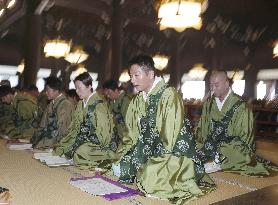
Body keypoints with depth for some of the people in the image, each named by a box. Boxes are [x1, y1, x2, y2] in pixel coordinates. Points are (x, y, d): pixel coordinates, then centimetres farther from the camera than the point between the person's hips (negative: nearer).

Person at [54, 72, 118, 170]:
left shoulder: (99, 105, -17)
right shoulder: (81, 104, 9)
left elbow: (103, 134, -18)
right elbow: (75, 128, 8)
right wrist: (60, 146, -2)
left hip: (102, 145, -7)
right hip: (87, 138, 7)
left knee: (80, 152, -28)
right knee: (61, 147, -11)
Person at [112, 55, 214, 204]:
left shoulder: (169, 95, -18)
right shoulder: (137, 100, 5)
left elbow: (167, 138, -22)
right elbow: (133, 135, 8)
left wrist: (132, 164, -18)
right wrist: (122, 159, -9)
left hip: (174, 152, -6)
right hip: (150, 153, 7)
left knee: (150, 176, -29)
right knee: (117, 165, -6)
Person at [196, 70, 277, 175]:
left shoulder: (240, 106, -13)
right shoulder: (209, 103, 4)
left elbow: (245, 136, -12)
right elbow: (202, 128, 11)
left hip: (233, 146, -5)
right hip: (212, 143, 5)